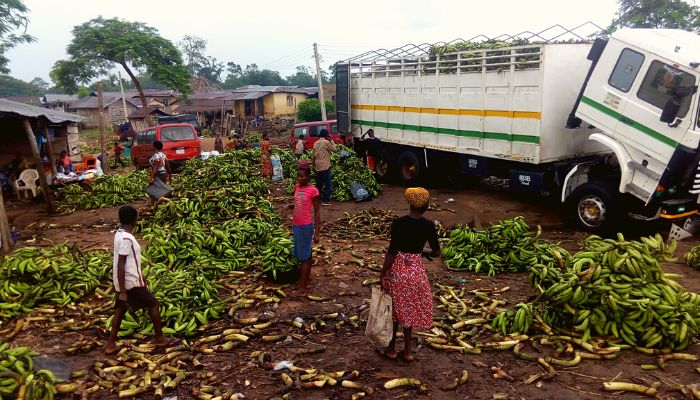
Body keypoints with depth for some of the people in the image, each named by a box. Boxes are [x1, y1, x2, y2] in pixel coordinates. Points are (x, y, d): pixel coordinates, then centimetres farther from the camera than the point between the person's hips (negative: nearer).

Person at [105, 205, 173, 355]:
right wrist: (123, 292, -23)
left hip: (124, 282, 9)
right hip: (131, 283, -9)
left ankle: (110, 345, 18)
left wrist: (140, 275, 27)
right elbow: (120, 265, -25)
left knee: (120, 311, 15)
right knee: (153, 304, 6)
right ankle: (159, 338, 17)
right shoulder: (126, 239, -24)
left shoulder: (120, 234, 7)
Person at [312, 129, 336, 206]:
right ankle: (326, 200, -8)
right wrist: (331, 141, 8)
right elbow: (334, 149, 0)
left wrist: (313, 165, 20)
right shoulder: (326, 142, -8)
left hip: (317, 167, 7)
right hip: (325, 166, -7)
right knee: (327, 184, -4)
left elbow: (313, 156, 13)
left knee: (319, 184, 14)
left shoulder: (316, 143, 12)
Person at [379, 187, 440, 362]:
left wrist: (382, 274, -7)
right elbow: (436, 252, -3)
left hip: (397, 268, -1)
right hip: (415, 269, 1)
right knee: (409, 309, 18)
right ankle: (407, 349, 28)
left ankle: (391, 348, 27)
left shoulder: (398, 223, -14)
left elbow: (392, 252, -14)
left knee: (394, 308, 16)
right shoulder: (428, 225, -8)